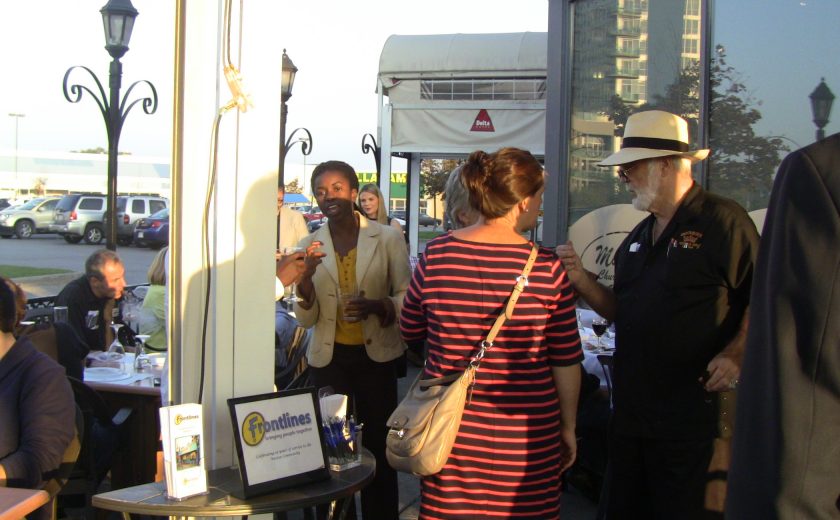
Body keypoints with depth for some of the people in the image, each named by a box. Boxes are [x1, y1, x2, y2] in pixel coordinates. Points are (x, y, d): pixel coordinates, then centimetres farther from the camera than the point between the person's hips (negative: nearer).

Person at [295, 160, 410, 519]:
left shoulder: (387, 238, -4)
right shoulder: (310, 246, 3)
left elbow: (406, 298, -1)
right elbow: (306, 319, 1)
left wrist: (377, 307, -21)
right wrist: (307, 276, -17)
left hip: (376, 356, -1)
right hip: (328, 358, 2)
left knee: (378, 445, 7)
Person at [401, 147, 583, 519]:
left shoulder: (435, 256, -6)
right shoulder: (546, 268, -11)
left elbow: (410, 333, 8)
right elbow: (566, 362, -4)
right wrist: (568, 427, 9)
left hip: (449, 431, 3)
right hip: (525, 437, -2)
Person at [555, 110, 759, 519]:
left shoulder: (722, 220, -9)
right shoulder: (639, 237, 16)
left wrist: (735, 353, -24)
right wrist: (581, 280, 3)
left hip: (688, 418, -8)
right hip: (630, 410, 8)